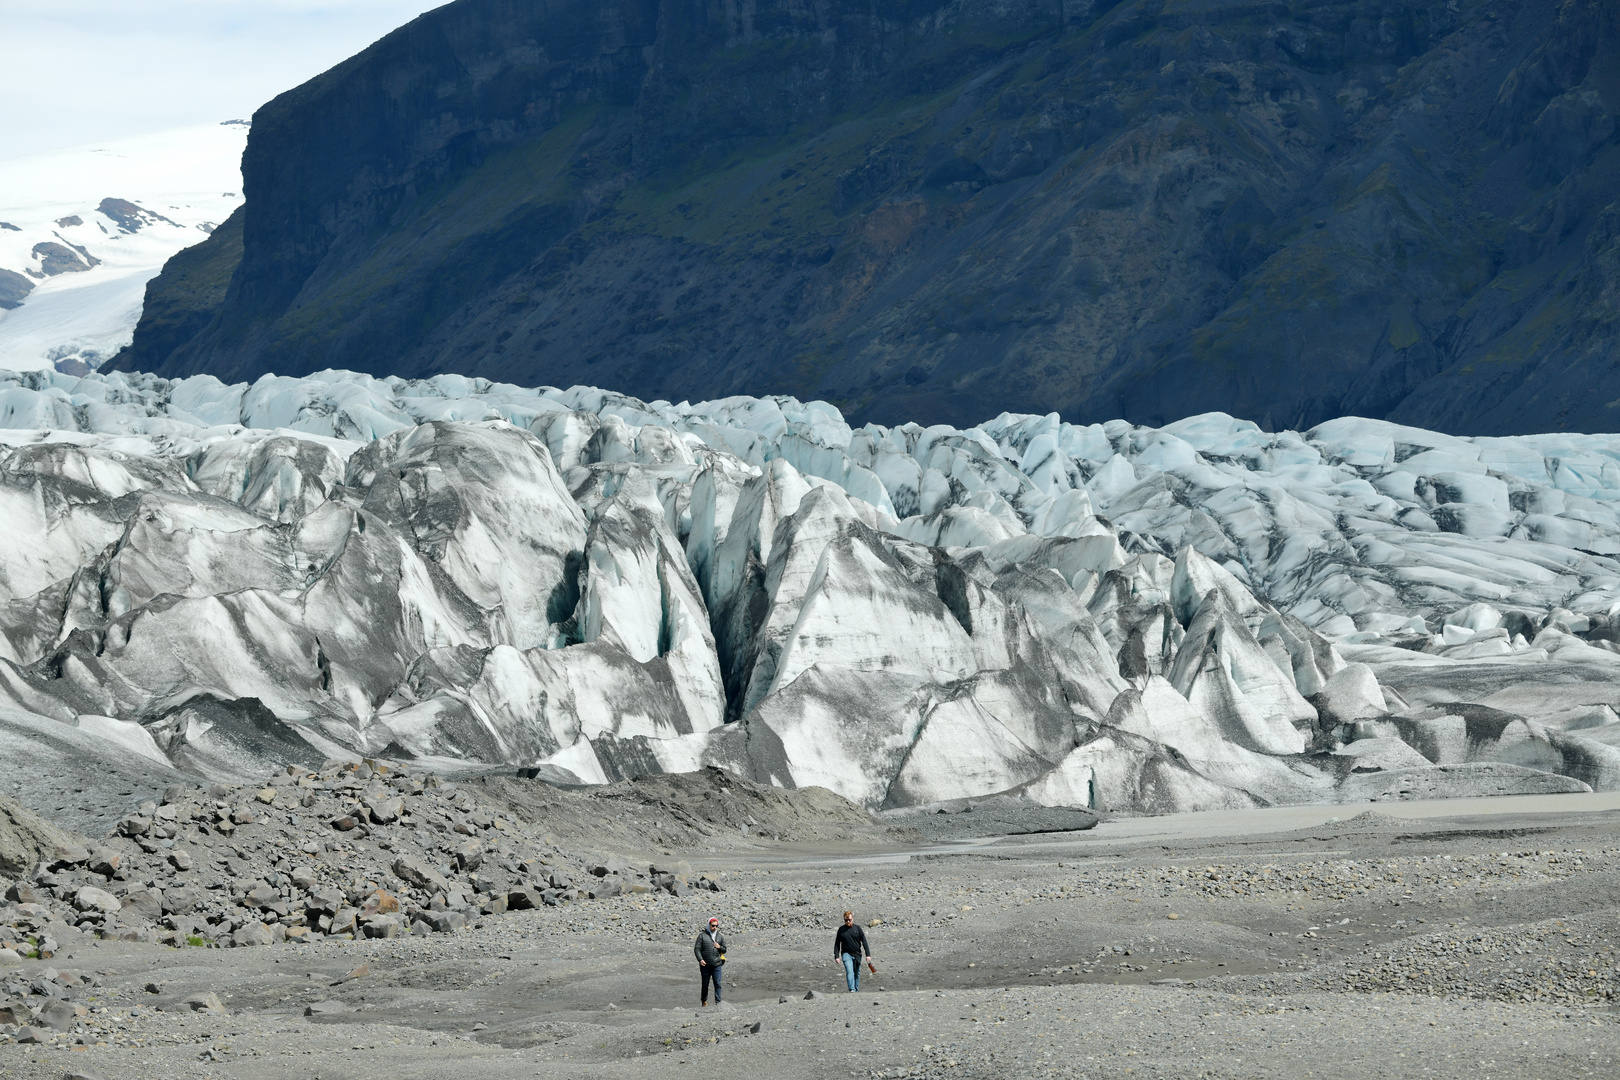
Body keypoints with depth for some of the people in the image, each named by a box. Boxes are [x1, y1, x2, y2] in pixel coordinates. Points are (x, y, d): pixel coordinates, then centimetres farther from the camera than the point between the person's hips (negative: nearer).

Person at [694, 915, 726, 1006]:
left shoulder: (719, 936, 11)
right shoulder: (702, 935, 0)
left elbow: (724, 950, 17)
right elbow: (697, 949, -4)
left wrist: (719, 947, -6)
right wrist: (700, 959, -17)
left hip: (717, 965, 2)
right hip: (705, 965, -2)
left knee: (717, 984, -6)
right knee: (705, 984, 8)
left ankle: (718, 1002, -5)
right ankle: (704, 1001, 23)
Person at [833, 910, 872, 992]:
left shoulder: (857, 929, 3)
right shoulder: (841, 930, 4)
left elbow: (864, 942, 3)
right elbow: (837, 944, 8)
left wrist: (868, 954, -4)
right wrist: (836, 956, 0)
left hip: (857, 955, 2)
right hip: (846, 954, -2)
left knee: (857, 973, 10)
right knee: (850, 972, -20)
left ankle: (856, 990, 23)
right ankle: (852, 990, -29)